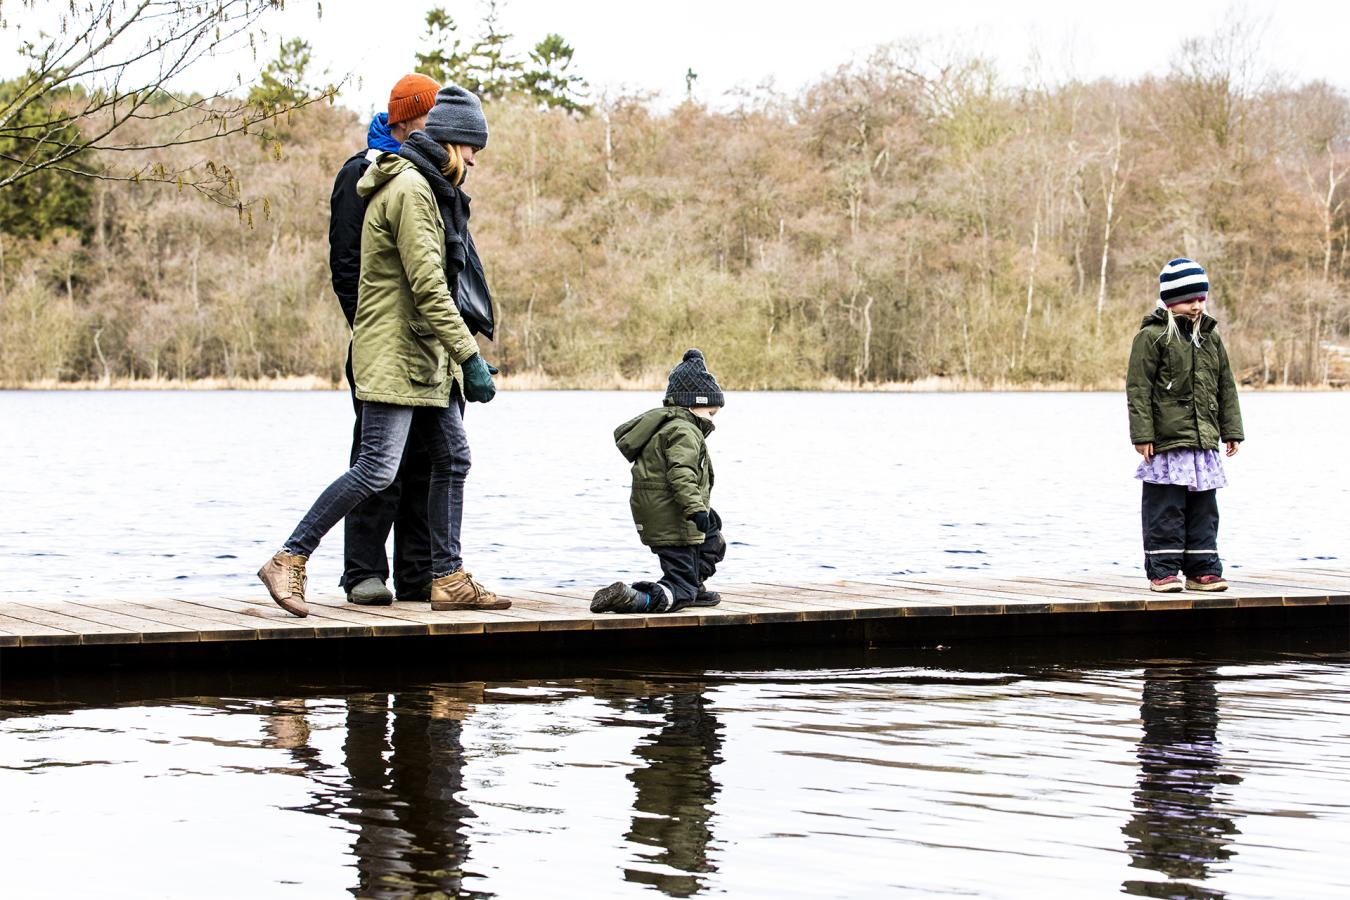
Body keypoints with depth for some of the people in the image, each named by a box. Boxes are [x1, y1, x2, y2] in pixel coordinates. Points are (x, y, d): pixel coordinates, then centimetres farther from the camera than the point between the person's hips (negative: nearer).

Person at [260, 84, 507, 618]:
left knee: (452, 459, 9)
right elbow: (428, 286, -21)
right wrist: (470, 357, -22)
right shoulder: (410, 188, -15)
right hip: (395, 351, -11)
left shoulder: (430, 189, 18)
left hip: (426, 355, 11)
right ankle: (288, 561, -8)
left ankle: (448, 580, 13)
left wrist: (460, 355, 19)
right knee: (377, 469, -14)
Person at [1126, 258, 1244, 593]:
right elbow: (1138, 389, -7)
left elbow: (1226, 387, 19)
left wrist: (1231, 430, 16)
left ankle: (1202, 570, 14)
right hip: (1166, 441, -6)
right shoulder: (1152, 336, -4)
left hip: (1204, 441, 6)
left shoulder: (1210, 337, 14)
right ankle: (1162, 570, 2)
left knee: (1203, 509, 9)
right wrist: (1142, 434, -13)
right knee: (1165, 509, -4)